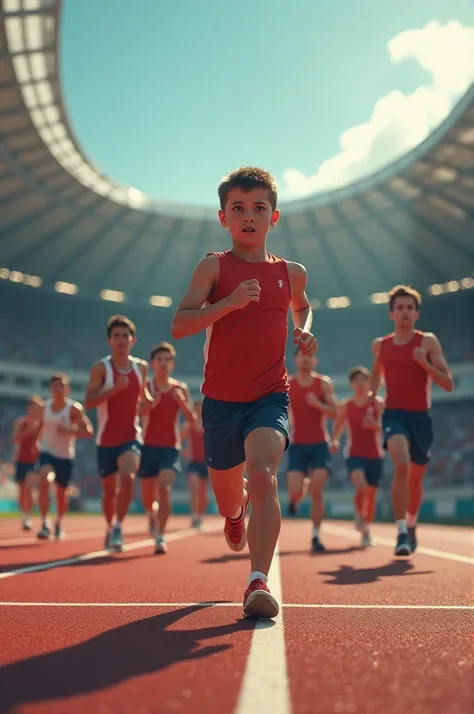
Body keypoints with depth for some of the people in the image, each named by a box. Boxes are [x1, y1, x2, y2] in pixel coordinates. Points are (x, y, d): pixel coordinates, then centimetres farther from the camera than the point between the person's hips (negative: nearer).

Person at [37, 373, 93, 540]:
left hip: (66, 457, -1)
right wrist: (36, 442, 10)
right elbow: (38, 426, 20)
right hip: (47, 453, 1)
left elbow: (88, 432, -17)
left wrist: (69, 430, -28)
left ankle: (59, 524, 38)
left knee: (61, 492, 11)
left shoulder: (74, 409, -12)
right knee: (44, 481, -26)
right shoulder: (44, 407, 0)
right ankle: (45, 524, -23)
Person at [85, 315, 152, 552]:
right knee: (109, 489, 11)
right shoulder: (101, 367, -7)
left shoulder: (141, 367, 4)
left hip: (131, 437, 1)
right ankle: (110, 529, 36)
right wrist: (115, 388, -29)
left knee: (127, 477, -26)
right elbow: (89, 401, -18)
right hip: (106, 439, -1)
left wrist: (152, 401, -1)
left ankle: (118, 527, -14)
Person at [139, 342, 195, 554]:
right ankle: (153, 514, 44)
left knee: (164, 488, -21)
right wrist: (148, 405, -28)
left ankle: (160, 536, -15)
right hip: (148, 446, 0)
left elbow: (192, 419, 1)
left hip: (170, 447, 0)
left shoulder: (180, 389, 3)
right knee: (148, 498, 9)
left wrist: (182, 402, -16)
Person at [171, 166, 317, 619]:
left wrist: (305, 332, 8)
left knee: (263, 475, -26)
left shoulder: (291, 273, 8)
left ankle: (258, 583, -28)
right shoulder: (213, 267, -1)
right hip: (220, 399, 0)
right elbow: (178, 325, -11)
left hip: (270, 397, 0)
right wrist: (229, 302, -25)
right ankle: (235, 515, 54)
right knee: (226, 493, 16)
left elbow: (302, 307, 31)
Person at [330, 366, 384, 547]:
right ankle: (359, 514, 4)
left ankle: (366, 529, 26)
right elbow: (338, 425, 16)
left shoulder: (378, 403, -3)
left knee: (371, 493, 6)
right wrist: (334, 441, -1)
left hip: (375, 454, 0)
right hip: (354, 453, 0)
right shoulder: (345, 406, 3)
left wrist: (375, 425, -27)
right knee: (360, 486, -25)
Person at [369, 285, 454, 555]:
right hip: (393, 414, 0)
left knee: (415, 481, 14)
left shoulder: (428, 341, -1)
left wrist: (424, 362, -20)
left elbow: (448, 384, -6)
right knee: (401, 464, -29)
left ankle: (411, 526, 42)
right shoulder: (380, 345, 7)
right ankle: (401, 532, -25)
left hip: (421, 417, 0)